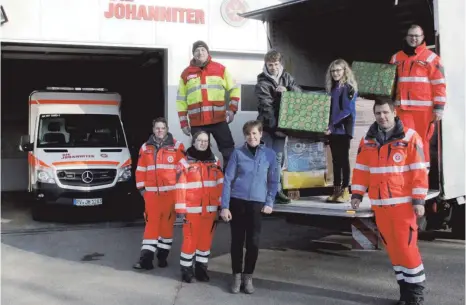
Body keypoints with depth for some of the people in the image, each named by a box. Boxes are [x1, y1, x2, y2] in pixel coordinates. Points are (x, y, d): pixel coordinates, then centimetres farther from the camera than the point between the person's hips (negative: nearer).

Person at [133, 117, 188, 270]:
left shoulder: (176, 146, 1)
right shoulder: (145, 148, 9)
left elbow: (184, 167, 0)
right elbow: (140, 170, 12)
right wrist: (141, 188, 6)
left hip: (170, 192, -1)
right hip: (151, 192, 2)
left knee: (167, 223, 5)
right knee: (151, 223, -1)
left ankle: (163, 255, 17)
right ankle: (146, 257, -1)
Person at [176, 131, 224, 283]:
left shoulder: (215, 161, 9)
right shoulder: (185, 161, -3)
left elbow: (220, 184, 9)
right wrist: (181, 209, -8)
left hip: (210, 208, 4)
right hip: (192, 209, -4)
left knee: (206, 239, 10)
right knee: (190, 239, -1)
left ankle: (201, 268, 23)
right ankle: (186, 269, 13)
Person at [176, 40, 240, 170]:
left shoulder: (220, 69, 6)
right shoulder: (186, 73, 10)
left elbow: (234, 89, 9)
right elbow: (181, 100, 12)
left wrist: (232, 109, -6)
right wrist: (183, 122, 6)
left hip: (219, 119, -1)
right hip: (196, 122, 1)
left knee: (229, 151, -1)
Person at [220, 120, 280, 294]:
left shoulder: (269, 154, 1)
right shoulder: (238, 153, -2)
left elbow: (274, 181, 7)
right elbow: (228, 179, -3)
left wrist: (269, 202, -1)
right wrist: (224, 206, -7)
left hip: (257, 203, 1)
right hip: (237, 202, 0)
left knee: (253, 242, 1)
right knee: (237, 241, 6)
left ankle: (248, 277, 17)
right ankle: (237, 276, 19)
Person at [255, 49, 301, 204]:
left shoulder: (286, 77, 7)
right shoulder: (262, 83, -9)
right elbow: (267, 107, -17)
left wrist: (286, 90, -18)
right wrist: (275, 126, -25)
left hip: (282, 124, 4)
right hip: (267, 126, -4)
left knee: (278, 158, 6)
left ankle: (276, 190, 13)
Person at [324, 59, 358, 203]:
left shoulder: (348, 88, -8)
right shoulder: (332, 88, 15)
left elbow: (346, 110, -16)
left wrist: (332, 124, -20)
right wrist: (329, 126, 6)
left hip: (343, 128, -7)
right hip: (333, 129, 7)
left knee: (343, 159, -4)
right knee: (335, 159, 8)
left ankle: (345, 190, 1)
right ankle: (336, 190, 13)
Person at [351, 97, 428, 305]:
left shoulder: (409, 137, -7)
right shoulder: (367, 140, 7)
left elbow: (419, 171, -8)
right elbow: (361, 169, 11)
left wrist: (418, 200, -12)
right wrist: (357, 194, 4)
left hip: (403, 202, -4)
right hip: (379, 203, 5)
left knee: (407, 246, -4)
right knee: (392, 246, 10)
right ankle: (405, 288, 21)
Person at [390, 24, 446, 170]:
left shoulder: (431, 57, 3)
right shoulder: (397, 58, 14)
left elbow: (439, 85, -1)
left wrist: (439, 108, -6)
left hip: (424, 107, -2)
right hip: (403, 107, 3)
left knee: (422, 139, 3)